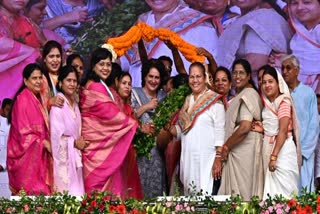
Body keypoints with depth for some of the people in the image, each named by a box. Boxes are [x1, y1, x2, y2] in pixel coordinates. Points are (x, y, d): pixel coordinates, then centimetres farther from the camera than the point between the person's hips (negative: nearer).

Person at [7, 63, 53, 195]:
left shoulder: (38, 99, 16)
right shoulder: (23, 99, -11)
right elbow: (24, 131, -15)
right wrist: (45, 143, -14)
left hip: (38, 154, 8)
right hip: (26, 154, -8)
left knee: (41, 192, 4)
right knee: (31, 194, -11)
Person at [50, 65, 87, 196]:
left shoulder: (74, 104, 13)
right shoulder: (58, 104, -12)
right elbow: (56, 136, -16)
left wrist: (81, 142, 3)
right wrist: (74, 143, -7)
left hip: (75, 159, 8)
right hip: (63, 158, -8)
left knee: (76, 195, 4)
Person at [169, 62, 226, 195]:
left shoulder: (214, 100, -3)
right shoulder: (187, 101, 15)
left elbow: (219, 132, -7)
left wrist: (218, 158, -13)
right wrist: (169, 128, 1)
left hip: (207, 159, -6)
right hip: (188, 158, 6)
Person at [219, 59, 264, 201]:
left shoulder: (248, 94, -12)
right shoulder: (238, 95, 18)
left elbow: (245, 128, -21)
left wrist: (226, 147, -11)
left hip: (244, 150, -9)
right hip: (236, 151, 9)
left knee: (243, 191, -4)